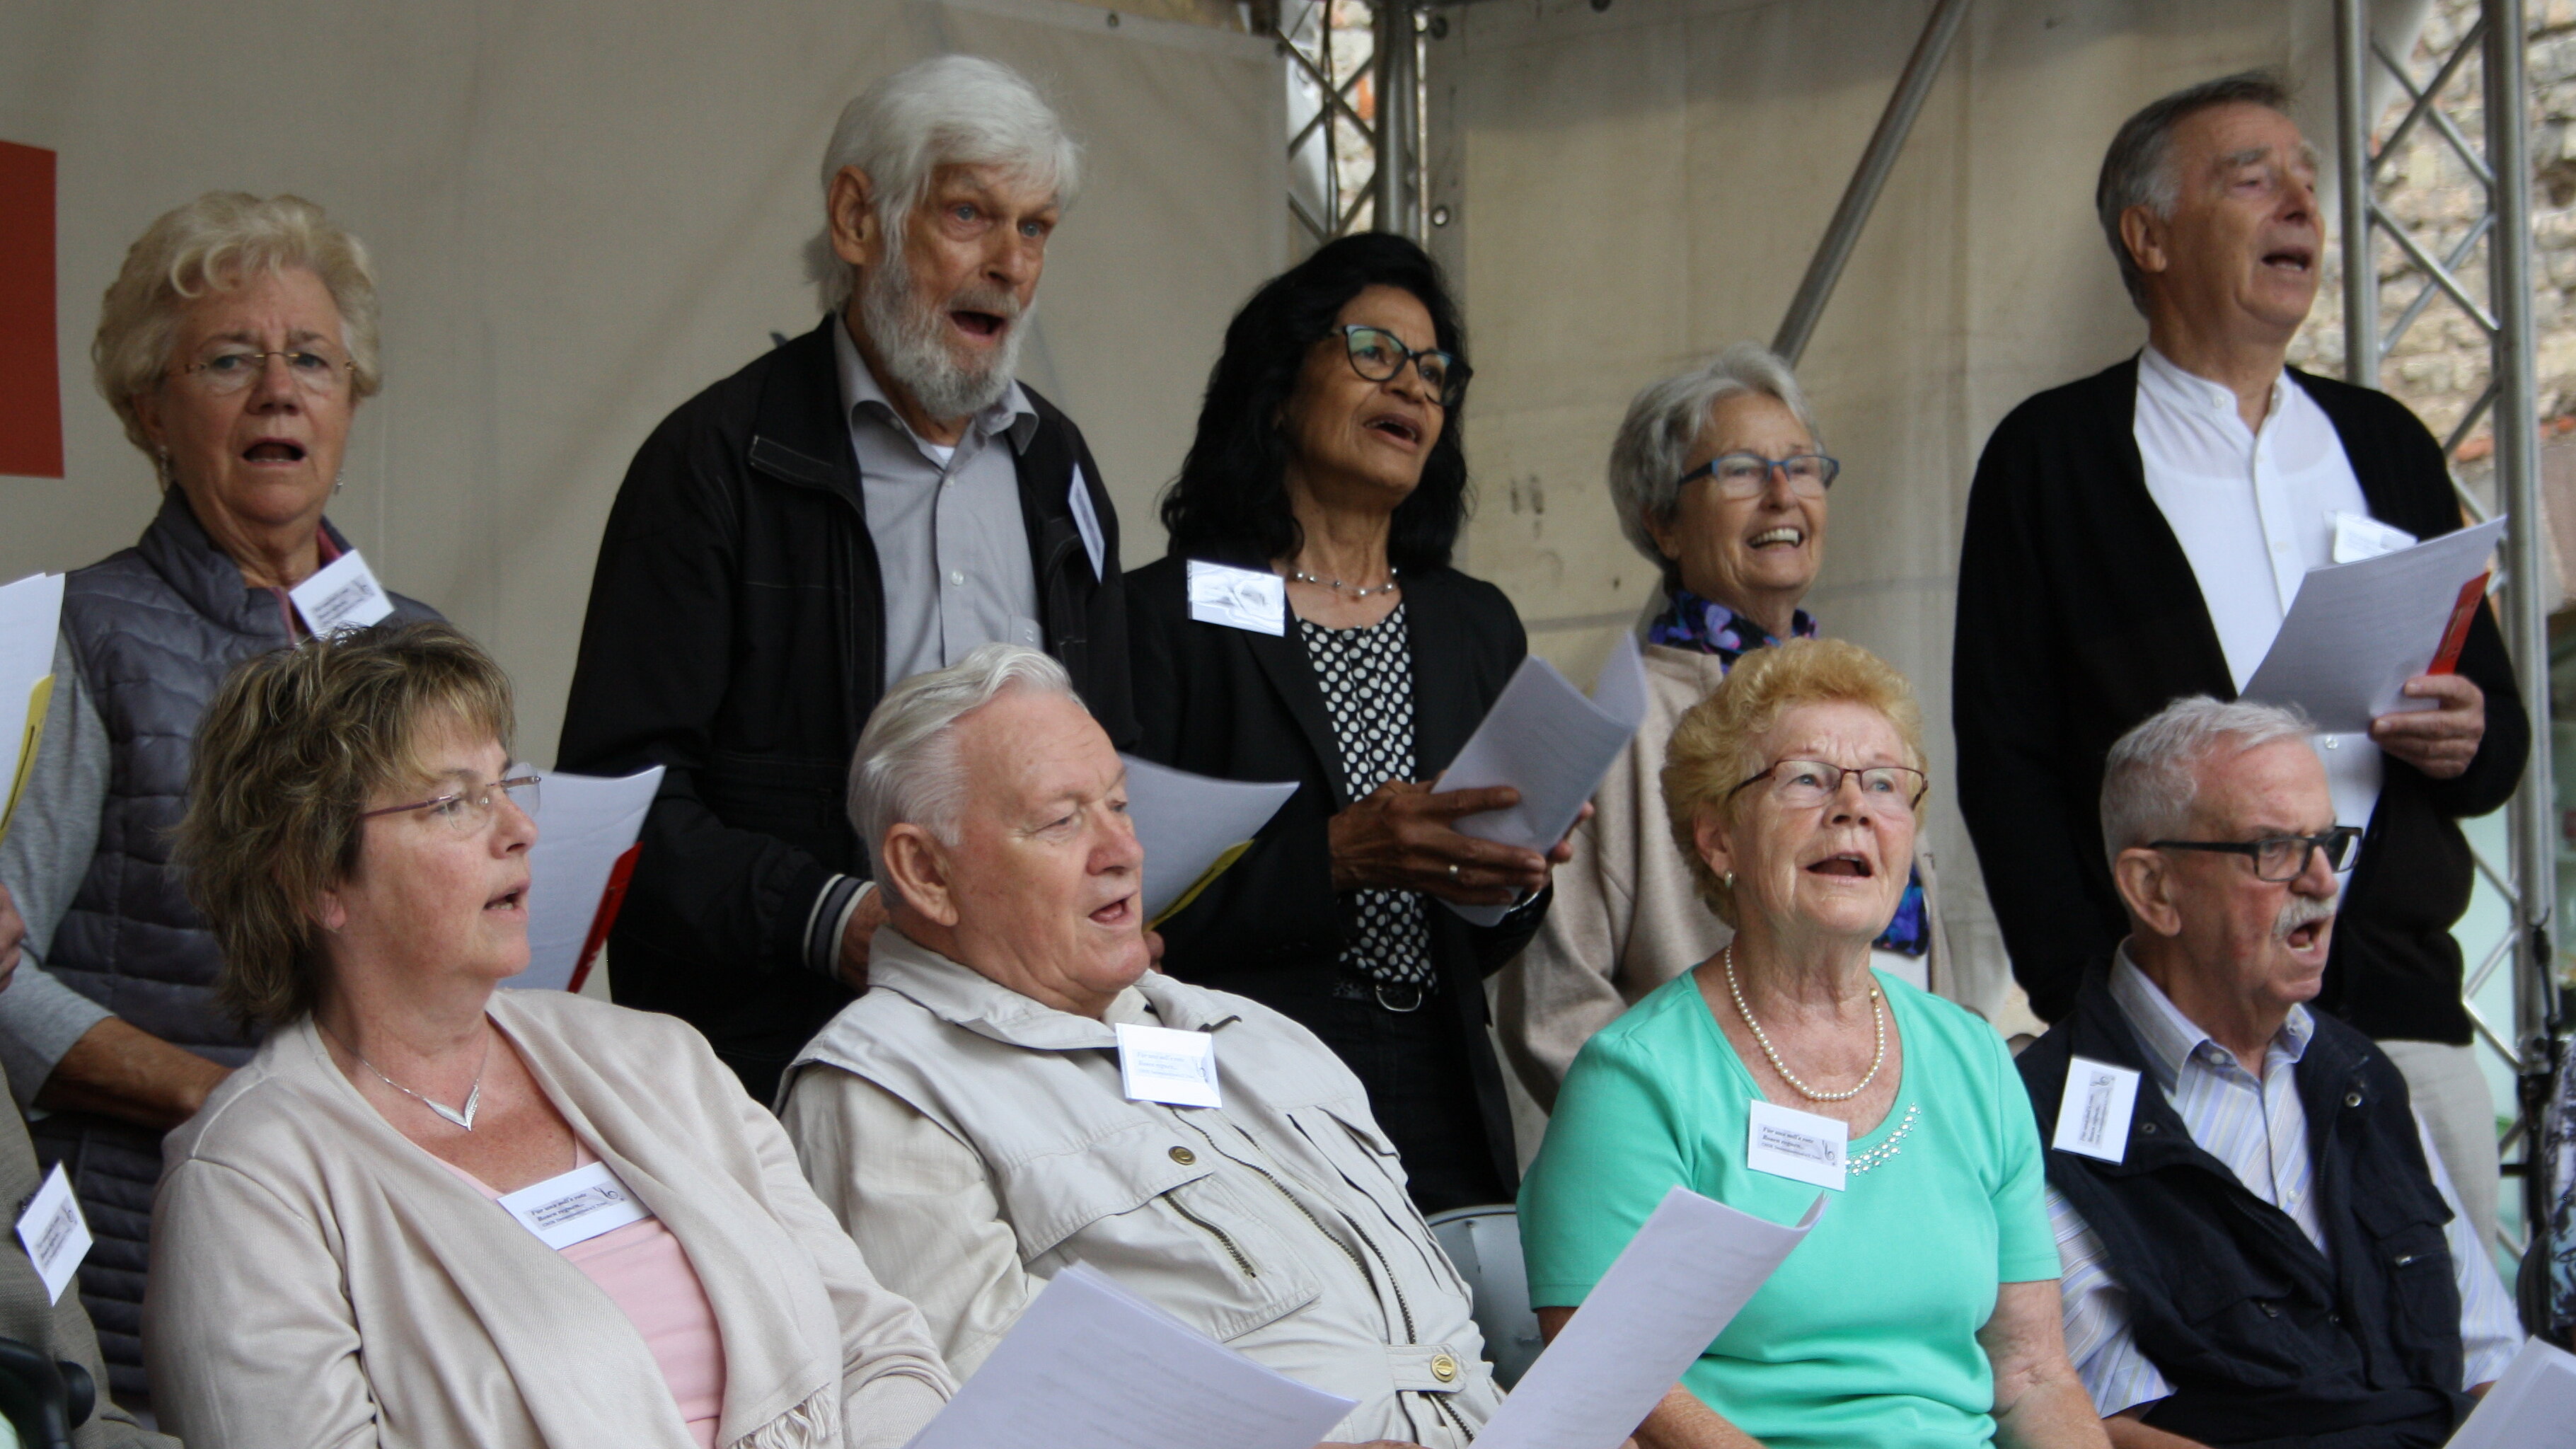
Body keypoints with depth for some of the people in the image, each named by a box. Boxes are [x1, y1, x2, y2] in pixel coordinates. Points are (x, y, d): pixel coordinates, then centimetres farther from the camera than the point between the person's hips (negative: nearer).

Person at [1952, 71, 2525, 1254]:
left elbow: (2501, 736, 23)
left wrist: (2471, 741, -2)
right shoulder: (2052, 456, 5)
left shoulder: (2386, 443, 18)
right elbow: (2006, 763, -1)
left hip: (2401, 1015, 4)